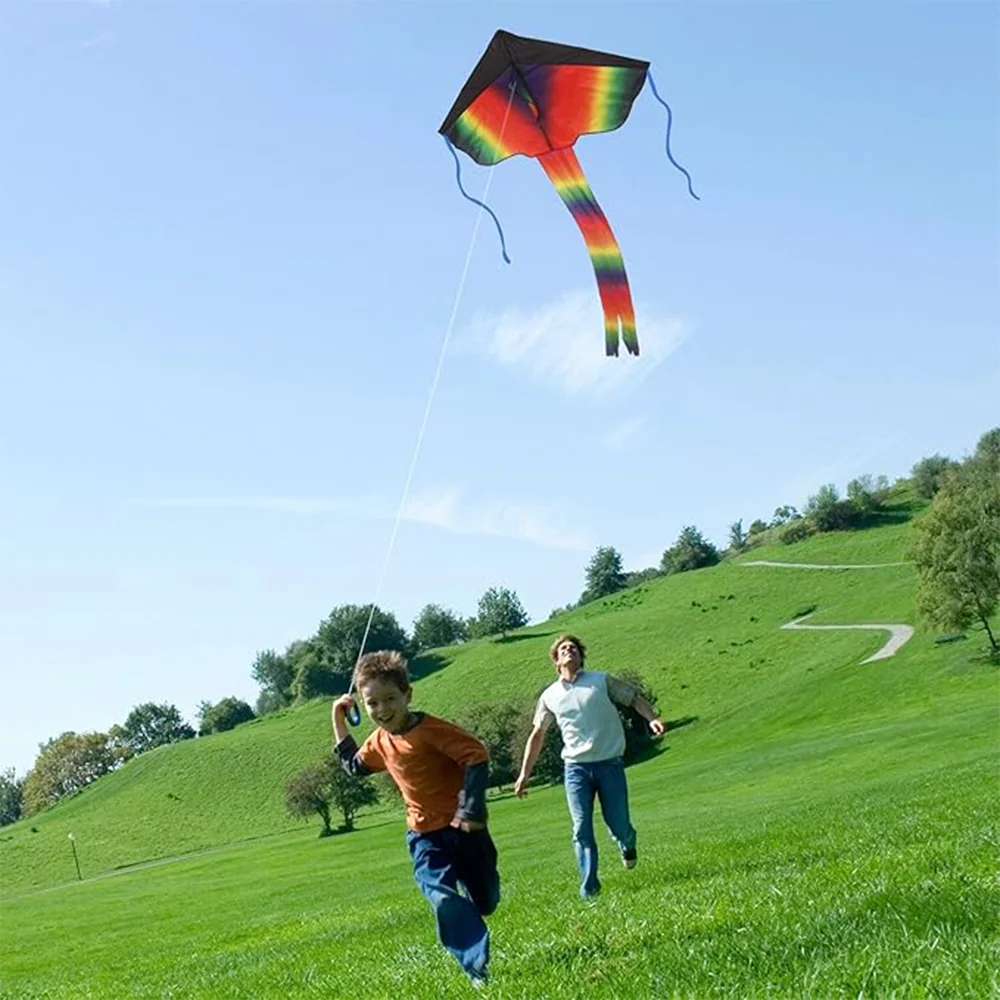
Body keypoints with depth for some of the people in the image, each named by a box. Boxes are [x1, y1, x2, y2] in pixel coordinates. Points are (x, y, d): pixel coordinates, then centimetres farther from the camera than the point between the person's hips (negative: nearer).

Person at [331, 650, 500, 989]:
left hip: (462, 827, -4)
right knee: (443, 900, -19)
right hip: (425, 836, 4)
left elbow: (477, 757, -25)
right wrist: (339, 721, 16)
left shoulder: (431, 729, -21)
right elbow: (354, 766, 22)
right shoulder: (380, 742, 2)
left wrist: (470, 809, -26)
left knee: (485, 901, 11)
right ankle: (478, 969, -18)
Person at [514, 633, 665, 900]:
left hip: (610, 764, -1)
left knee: (618, 825, 3)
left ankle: (627, 844, 39)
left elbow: (634, 698, 7)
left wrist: (652, 718, -13)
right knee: (581, 830, -6)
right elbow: (537, 735, 15)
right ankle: (589, 889, 1)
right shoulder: (550, 696, 8)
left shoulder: (601, 680, 3)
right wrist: (524, 774, 12)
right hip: (576, 767, 1)